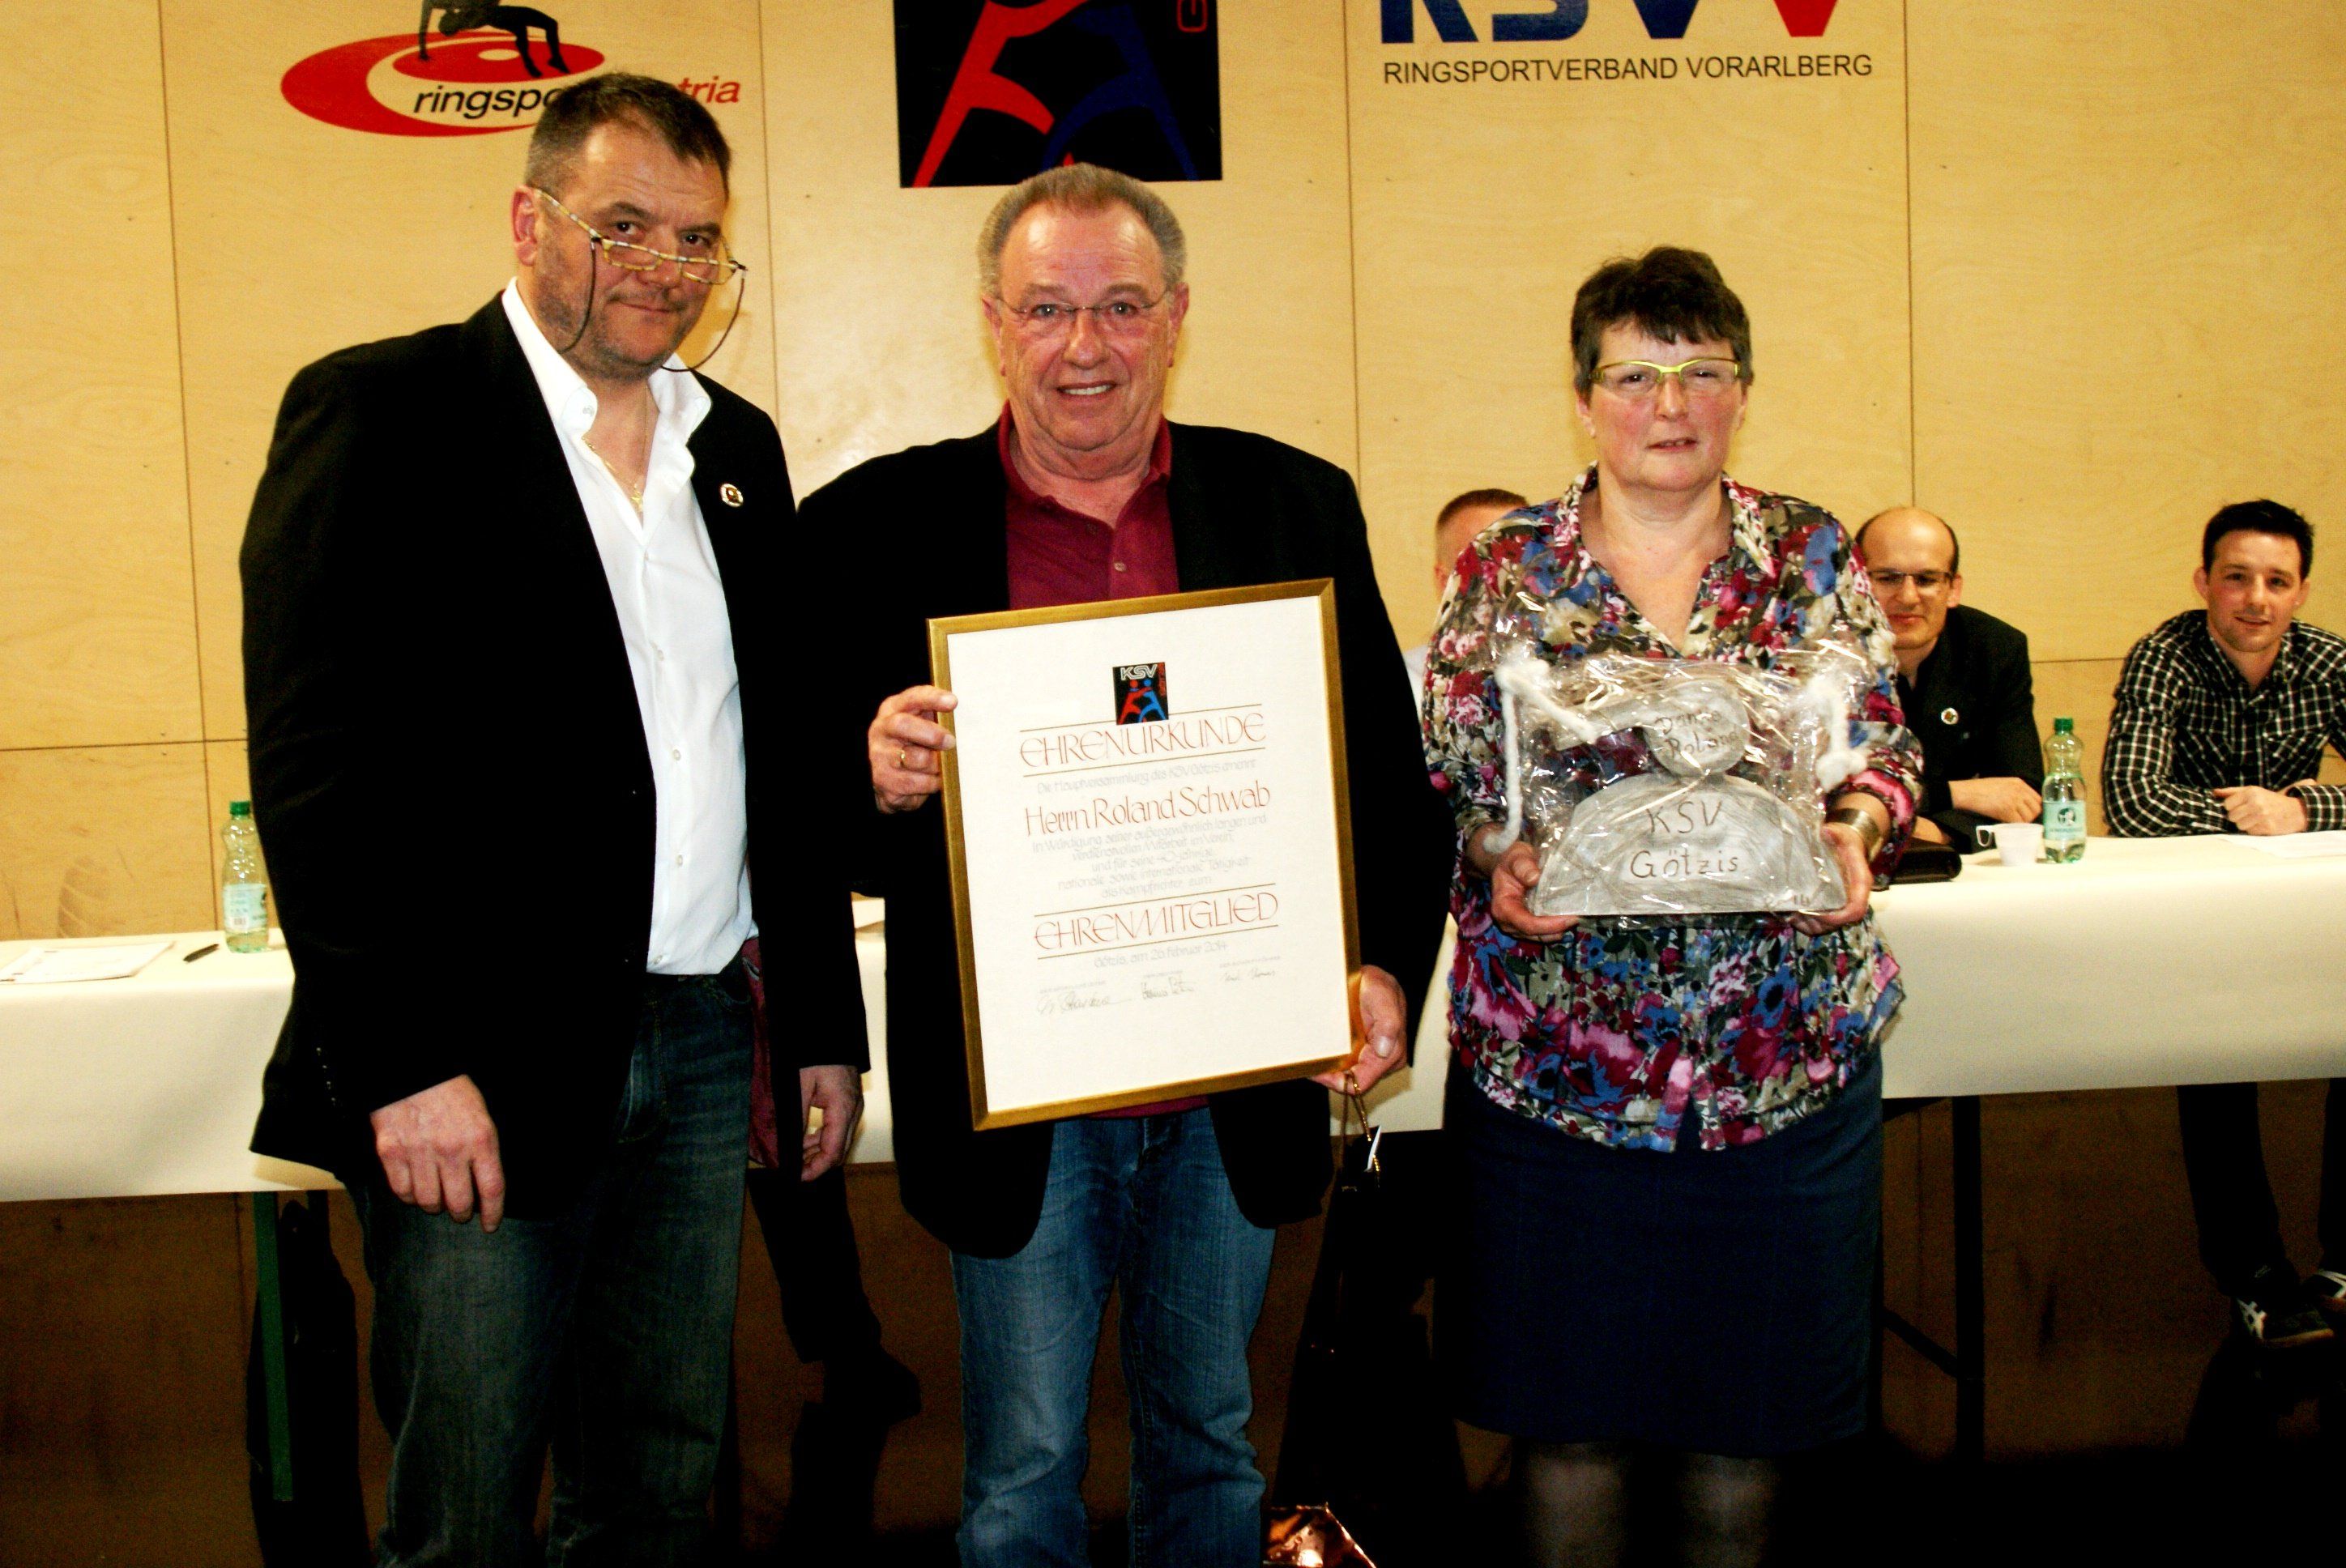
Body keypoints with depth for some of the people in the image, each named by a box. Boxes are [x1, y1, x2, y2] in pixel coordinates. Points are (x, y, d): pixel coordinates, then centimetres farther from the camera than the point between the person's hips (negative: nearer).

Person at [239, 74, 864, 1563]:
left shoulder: (738, 447, 14)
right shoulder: (382, 410, -4)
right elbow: (317, 754, -11)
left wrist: (829, 1020, 14)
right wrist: (400, 1059, -16)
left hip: (698, 1045, 6)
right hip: (477, 1064, -5)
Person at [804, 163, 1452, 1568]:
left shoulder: (1298, 505, 2)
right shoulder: (876, 525, -4)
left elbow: (1391, 776, 6)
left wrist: (1387, 969, -9)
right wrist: (874, 776, -24)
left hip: (1238, 1087, 2)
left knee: (1211, 1442, 21)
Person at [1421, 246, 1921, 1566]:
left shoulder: (1816, 556, 5)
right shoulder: (1505, 572, 2)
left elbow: (1887, 751, 7)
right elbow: (1444, 785, 1)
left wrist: (1856, 831, -14)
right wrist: (1497, 865, -19)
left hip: (1789, 1049, 2)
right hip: (1557, 1051, -1)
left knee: (1752, 1403, 13)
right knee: (1567, 1406, 8)